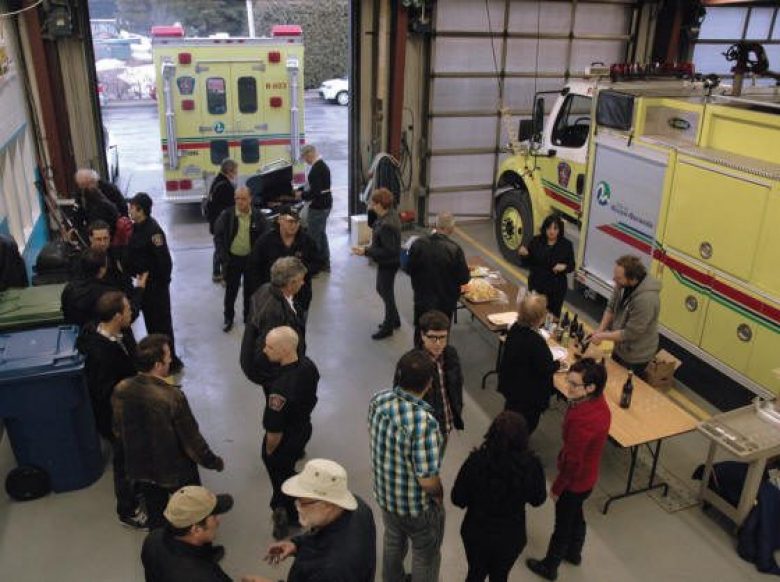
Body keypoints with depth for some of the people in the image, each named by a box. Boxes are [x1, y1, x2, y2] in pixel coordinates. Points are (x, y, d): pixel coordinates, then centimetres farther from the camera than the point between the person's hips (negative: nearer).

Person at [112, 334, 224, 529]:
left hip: (140, 469, 4)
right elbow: (191, 439, -22)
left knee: (156, 517, 26)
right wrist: (214, 462, -5)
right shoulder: (173, 396, -31)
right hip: (175, 471, -4)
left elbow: (118, 431, 0)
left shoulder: (120, 390, -16)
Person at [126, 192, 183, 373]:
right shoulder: (138, 227, 5)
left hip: (156, 285, -9)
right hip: (143, 283, 9)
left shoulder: (153, 230, -22)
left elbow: (164, 260, -22)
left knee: (161, 323, 1)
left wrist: (162, 281, -15)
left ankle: (171, 362, 12)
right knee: (150, 321, 19)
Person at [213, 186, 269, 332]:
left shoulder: (258, 215, -7)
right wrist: (223, 257, -11)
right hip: (232, 258, -1)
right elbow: (218, 236, -4)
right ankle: (228, 318, 27)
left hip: (251, 258, 1)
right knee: (231, 290, 10)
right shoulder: (227, 214, -10)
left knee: (250, 289, 13)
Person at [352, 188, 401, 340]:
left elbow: (388, 251, -29)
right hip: (386, 263, 10)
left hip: (388, 264, -10)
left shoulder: (387, 225, -31)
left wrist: (366, 251, -27)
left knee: (387, 293, 8)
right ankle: (394, 320, 42)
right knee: (382, 289, 25)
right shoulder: (391, 214, -2)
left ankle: (388, 327, 27)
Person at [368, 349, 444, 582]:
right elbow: (428, 481, -30)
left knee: (393, 543, 33)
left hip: (384, 494, 6)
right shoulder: (425, 422, -38)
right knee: (425, 556, 24)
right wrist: (439, 494, -9)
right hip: (417, 507, -6)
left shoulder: (378, 401, -17)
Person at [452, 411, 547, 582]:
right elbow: (538, 499, -7)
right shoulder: (531, 465, -25)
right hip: (510, 537, 0)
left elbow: (458, 499, -15)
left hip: (476, 532, 0)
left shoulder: (476, 460, -27)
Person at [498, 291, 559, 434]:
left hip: (510, 384, 8)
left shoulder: (515, 328, -10)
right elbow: (545, 369, -26)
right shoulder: (536, 342, -35)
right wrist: (558, 363, -6)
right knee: (527, 424, 16)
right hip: (529, 394, -8)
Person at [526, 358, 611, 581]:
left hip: (575, 480, -7)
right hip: (588, 475, 8)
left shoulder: (581, 418, -38)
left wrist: (557, 487, -13)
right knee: (576, 516, 30)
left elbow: (573, 462, -27)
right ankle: (574, 553, 55)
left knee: (563, 525, 16)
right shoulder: (599, 402, -12)